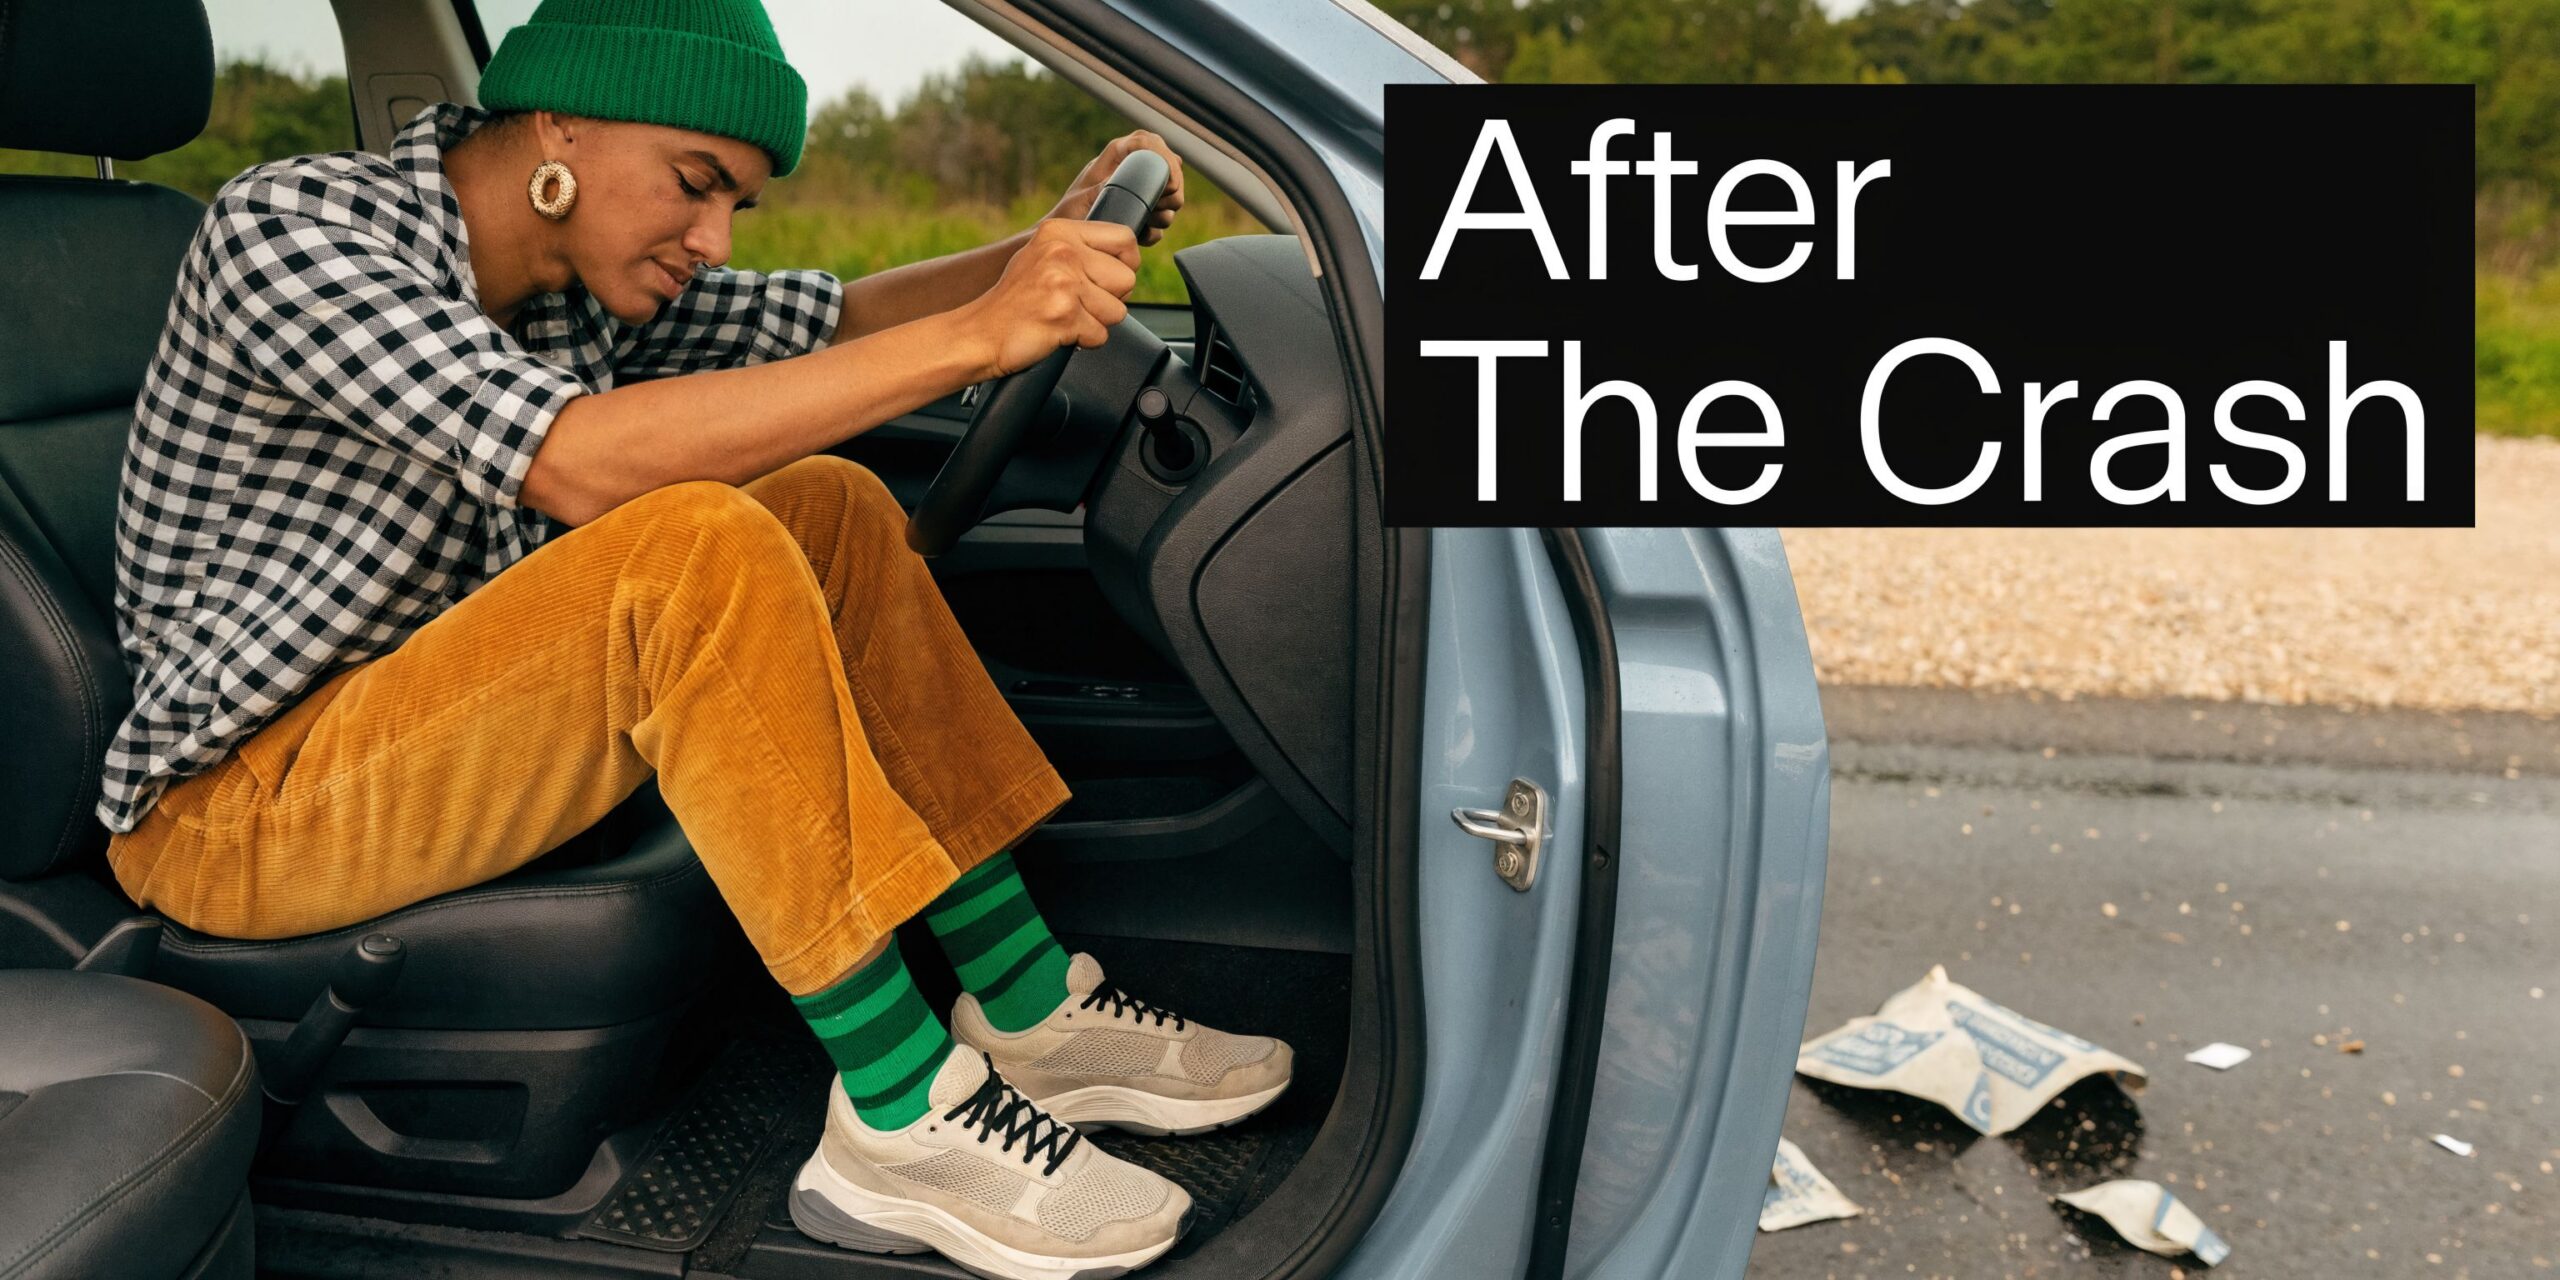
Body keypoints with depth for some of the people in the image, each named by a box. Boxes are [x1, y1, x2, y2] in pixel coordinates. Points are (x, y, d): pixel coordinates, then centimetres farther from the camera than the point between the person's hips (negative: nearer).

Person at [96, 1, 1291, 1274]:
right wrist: (975, 336, -35)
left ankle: (1031, 1010, -8)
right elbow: (577, 464, -33)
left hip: (435, 751, 8)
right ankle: (904, 1123, -27)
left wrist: (1046, 249, -10)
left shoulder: (581, 276, 4)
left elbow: (826, 322, 7)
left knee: (829, 507, -6)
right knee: (698, 550, -30)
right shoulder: (288, 225, -19)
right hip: (240, 813, -8)